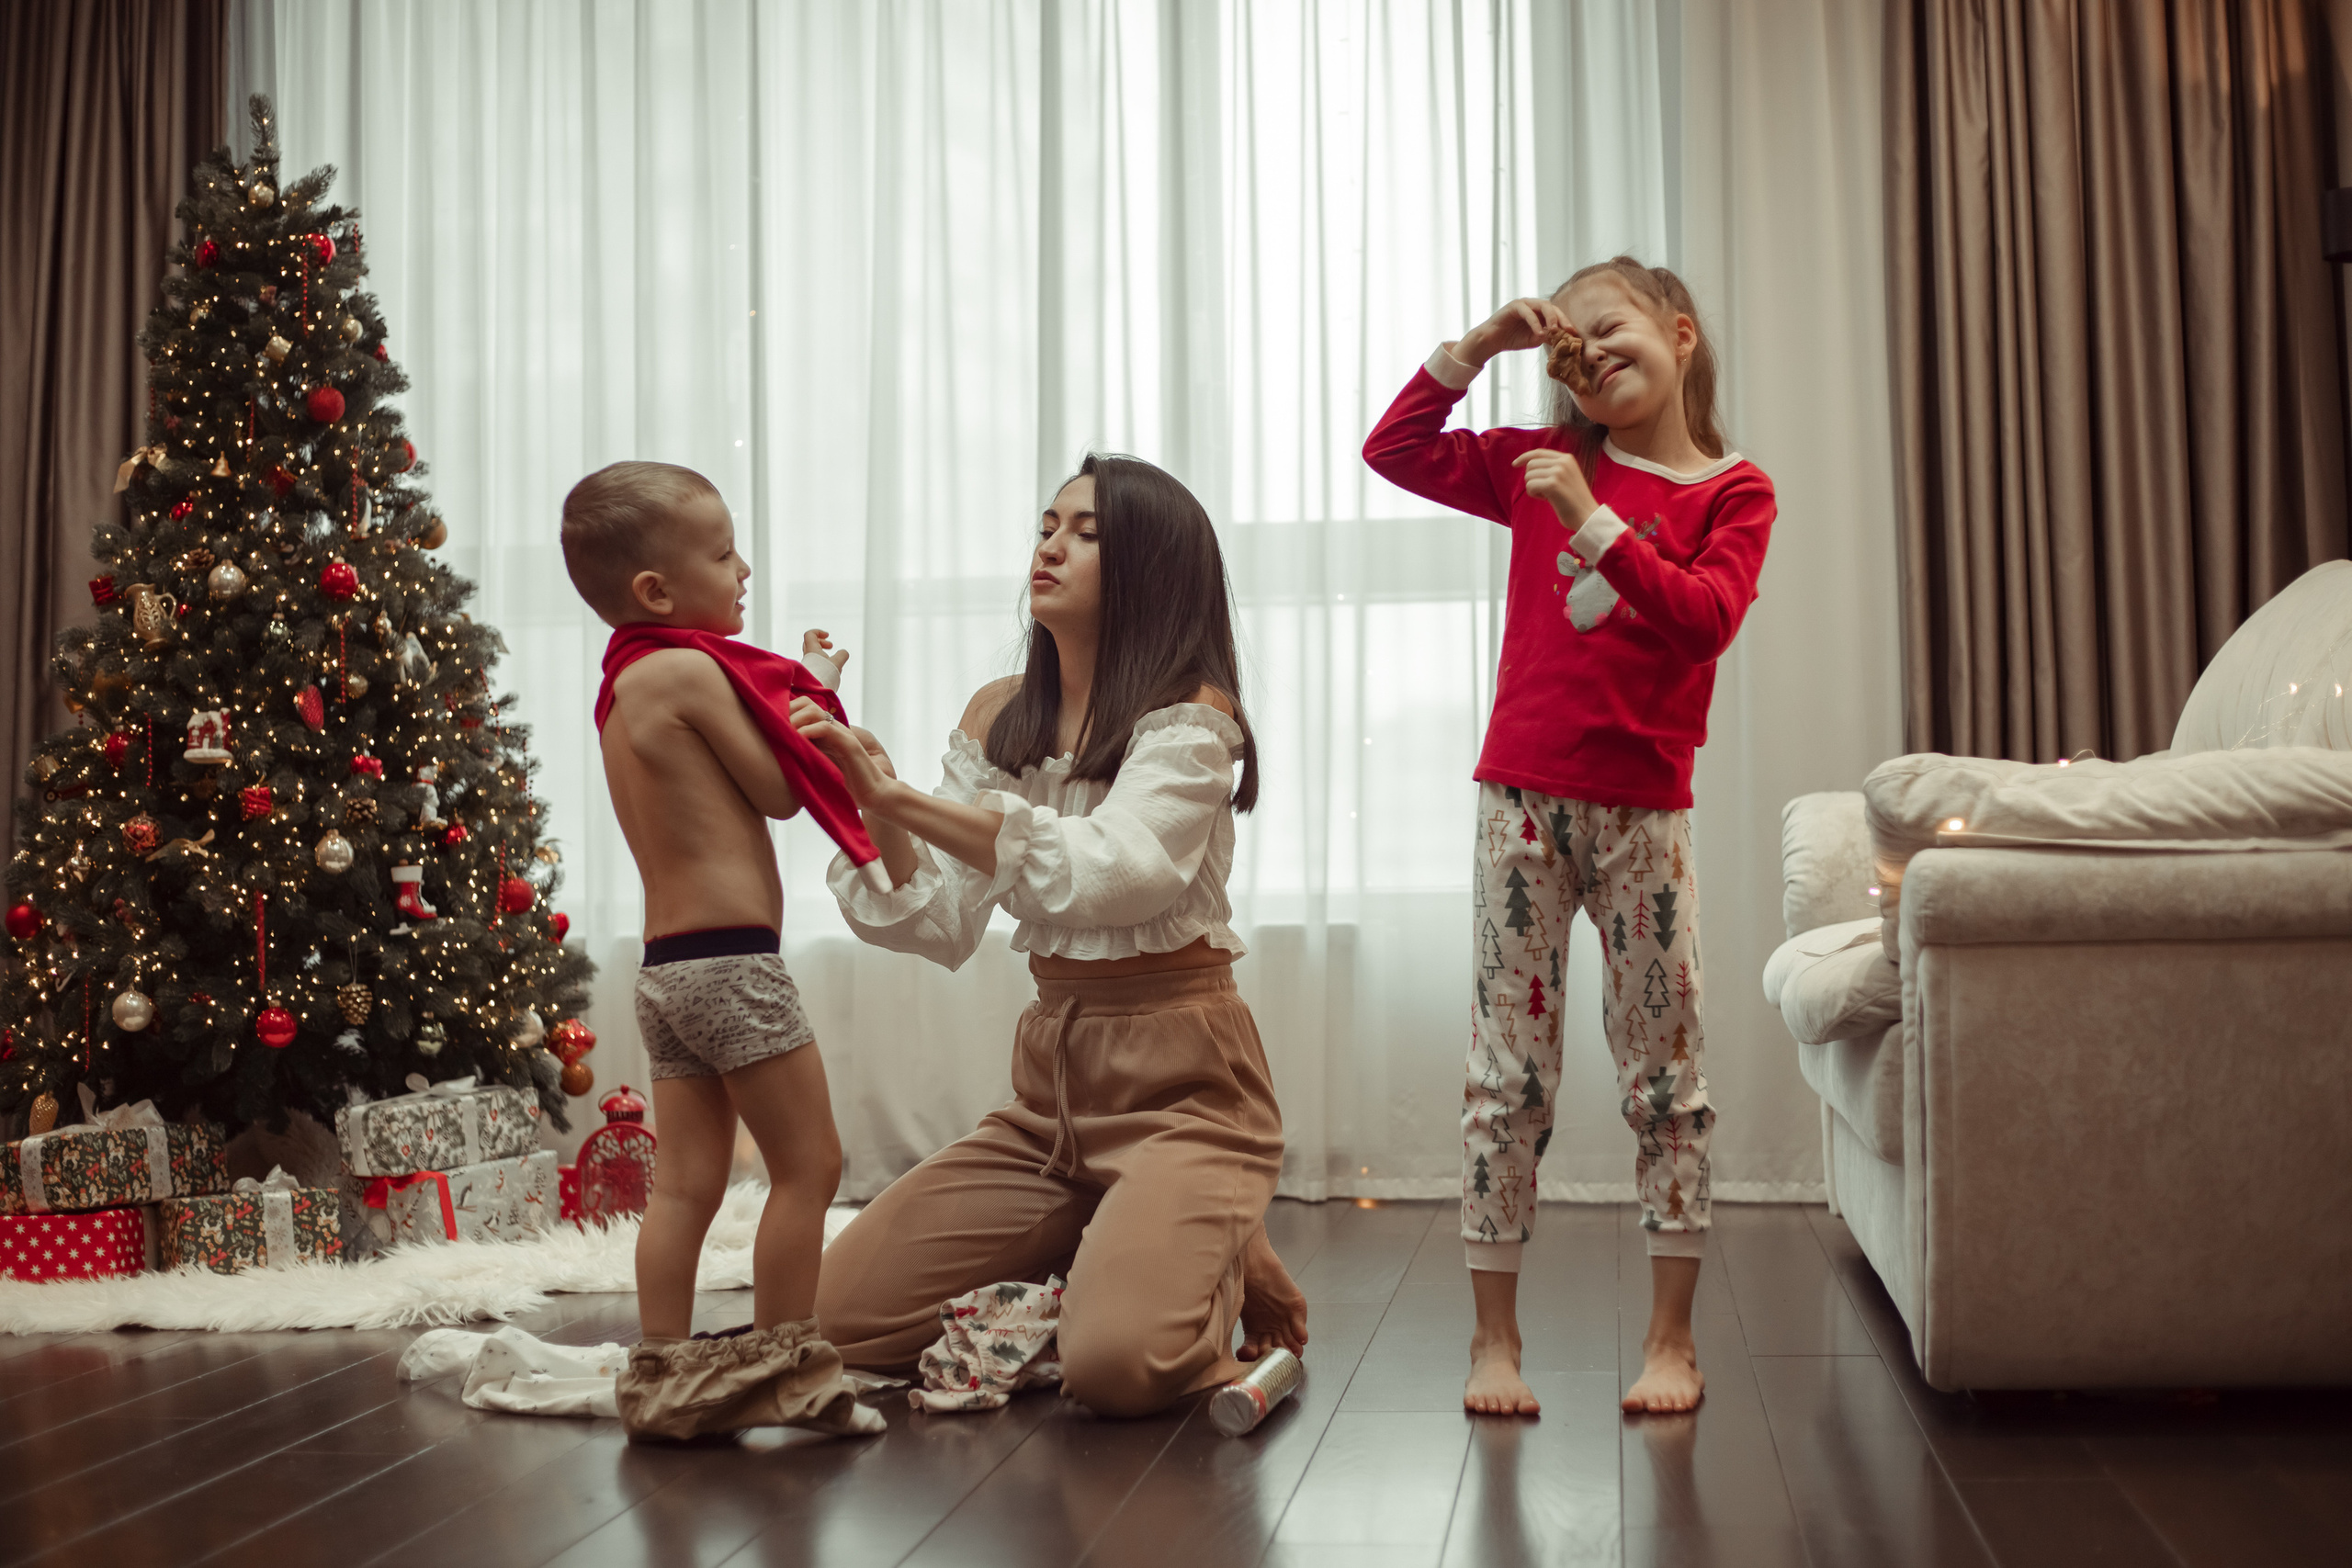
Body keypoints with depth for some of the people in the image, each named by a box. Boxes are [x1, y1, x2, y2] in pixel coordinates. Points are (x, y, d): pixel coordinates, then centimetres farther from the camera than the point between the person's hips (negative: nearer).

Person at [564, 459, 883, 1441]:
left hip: (664, 969, 9)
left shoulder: (625, 688, 16)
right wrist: (811, 694, 5)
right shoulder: (690, 669, -13)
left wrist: (788, 692, 13)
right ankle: (784, 1375, 6)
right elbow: (781, 792, -9)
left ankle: (665, 1383, 14)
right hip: (730, 958, -9)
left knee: (685, 1183, 11)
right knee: (807, 1165, 1)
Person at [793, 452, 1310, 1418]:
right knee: (842, 1320, -2)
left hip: (1180, 1091, -6)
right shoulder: (999, 717, 8)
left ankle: (1220, 1266, 7)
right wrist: (880, 811, -16)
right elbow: (945, 929, 2)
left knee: (1114, 1366, -27)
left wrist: (900, 796, -29)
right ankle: (1093, 1261, 17)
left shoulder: (1192, 717, -10)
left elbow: (1106, 873, -27)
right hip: (1050, 1094, 6)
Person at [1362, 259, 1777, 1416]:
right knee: (1506, 1069, 2)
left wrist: (1592, 523, -21)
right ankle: (1494, 1336, 8)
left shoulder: (1733, 493, 2)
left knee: (1665, 1067, 4)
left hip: (1643, 809, -2)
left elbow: (1705, 617, -14)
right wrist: (1477, 345, 3)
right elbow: (1394, 450, 10)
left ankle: (1671, 1336, 13)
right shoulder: (1544, 462, 10)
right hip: (1524, 796, 2)